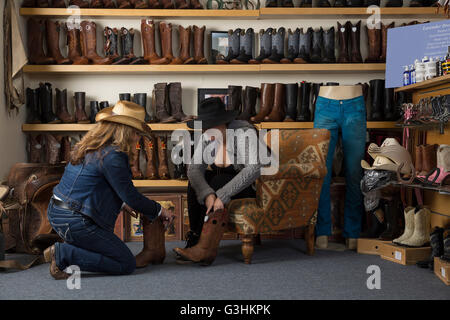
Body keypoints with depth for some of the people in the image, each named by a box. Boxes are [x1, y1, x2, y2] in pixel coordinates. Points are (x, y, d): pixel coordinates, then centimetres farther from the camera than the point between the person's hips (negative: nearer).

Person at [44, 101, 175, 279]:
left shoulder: (90, 146, 11)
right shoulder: (112, 156, -17)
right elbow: (131, 196, -12)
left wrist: (124, 203, 25)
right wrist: (158, 211, 2)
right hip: (75, 221, -10)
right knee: (127, 264, -2)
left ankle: (70, 246, 16)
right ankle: (64, 255, -10)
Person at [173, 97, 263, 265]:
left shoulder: (244, 132, -25)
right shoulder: (207, 138, -7)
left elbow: (254, 169, -38)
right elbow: (194, 168, -19)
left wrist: (222, 195, -44)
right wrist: (207, 194, -39)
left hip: (250, 186, -6)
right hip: (220, 180, 6)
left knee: (218, 181, -33)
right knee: (195, 183, -21)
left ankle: (204, 246, -29)